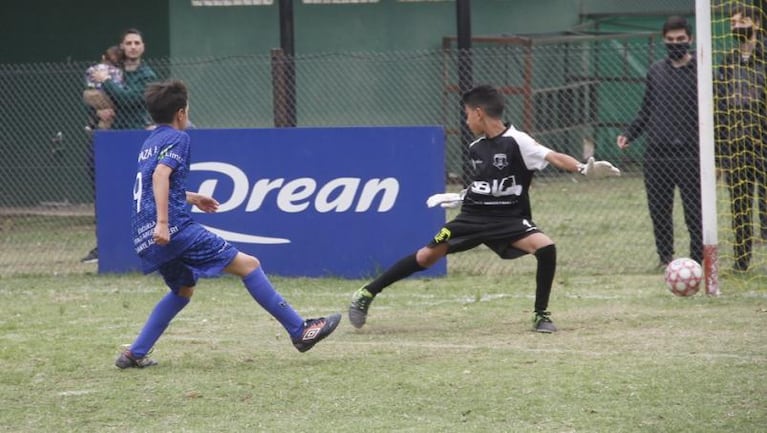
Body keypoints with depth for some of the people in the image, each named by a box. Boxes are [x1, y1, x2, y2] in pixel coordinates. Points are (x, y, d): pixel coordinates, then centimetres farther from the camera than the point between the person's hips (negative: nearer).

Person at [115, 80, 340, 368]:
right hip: (175, 229, -9)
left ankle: (135, 354, 20)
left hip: (145, 238, 9)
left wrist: (191, 198, 46)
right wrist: (163, 222, -28)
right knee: (248, 265, -6)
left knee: (184, 289, 29)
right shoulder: (177, 138, -3)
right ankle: (299, 330, -9)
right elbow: (161, 175, -21)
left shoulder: (151, 142, 23)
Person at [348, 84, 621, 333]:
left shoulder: (516, 142, -13)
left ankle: (541, 315, -12)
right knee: (428, 255, -1)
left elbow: (553, 158, -26)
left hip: (509, 219, -4)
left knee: (545, 247, -28)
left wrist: (583, 169, -42)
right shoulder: (476, 149, 7)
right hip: (474, 216, 4)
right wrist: (457, 198, 32)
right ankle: (367, 294, 9)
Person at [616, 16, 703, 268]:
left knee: (694, 210, -4)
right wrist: (629, 134, 8)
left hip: (689, 154, -4)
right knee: (659, 210, 6)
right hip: (656, 155, 4)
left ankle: (697, 259, 5)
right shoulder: (656, 71, 13)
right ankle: (665, 257, 19)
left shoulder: (701, 72, 0)